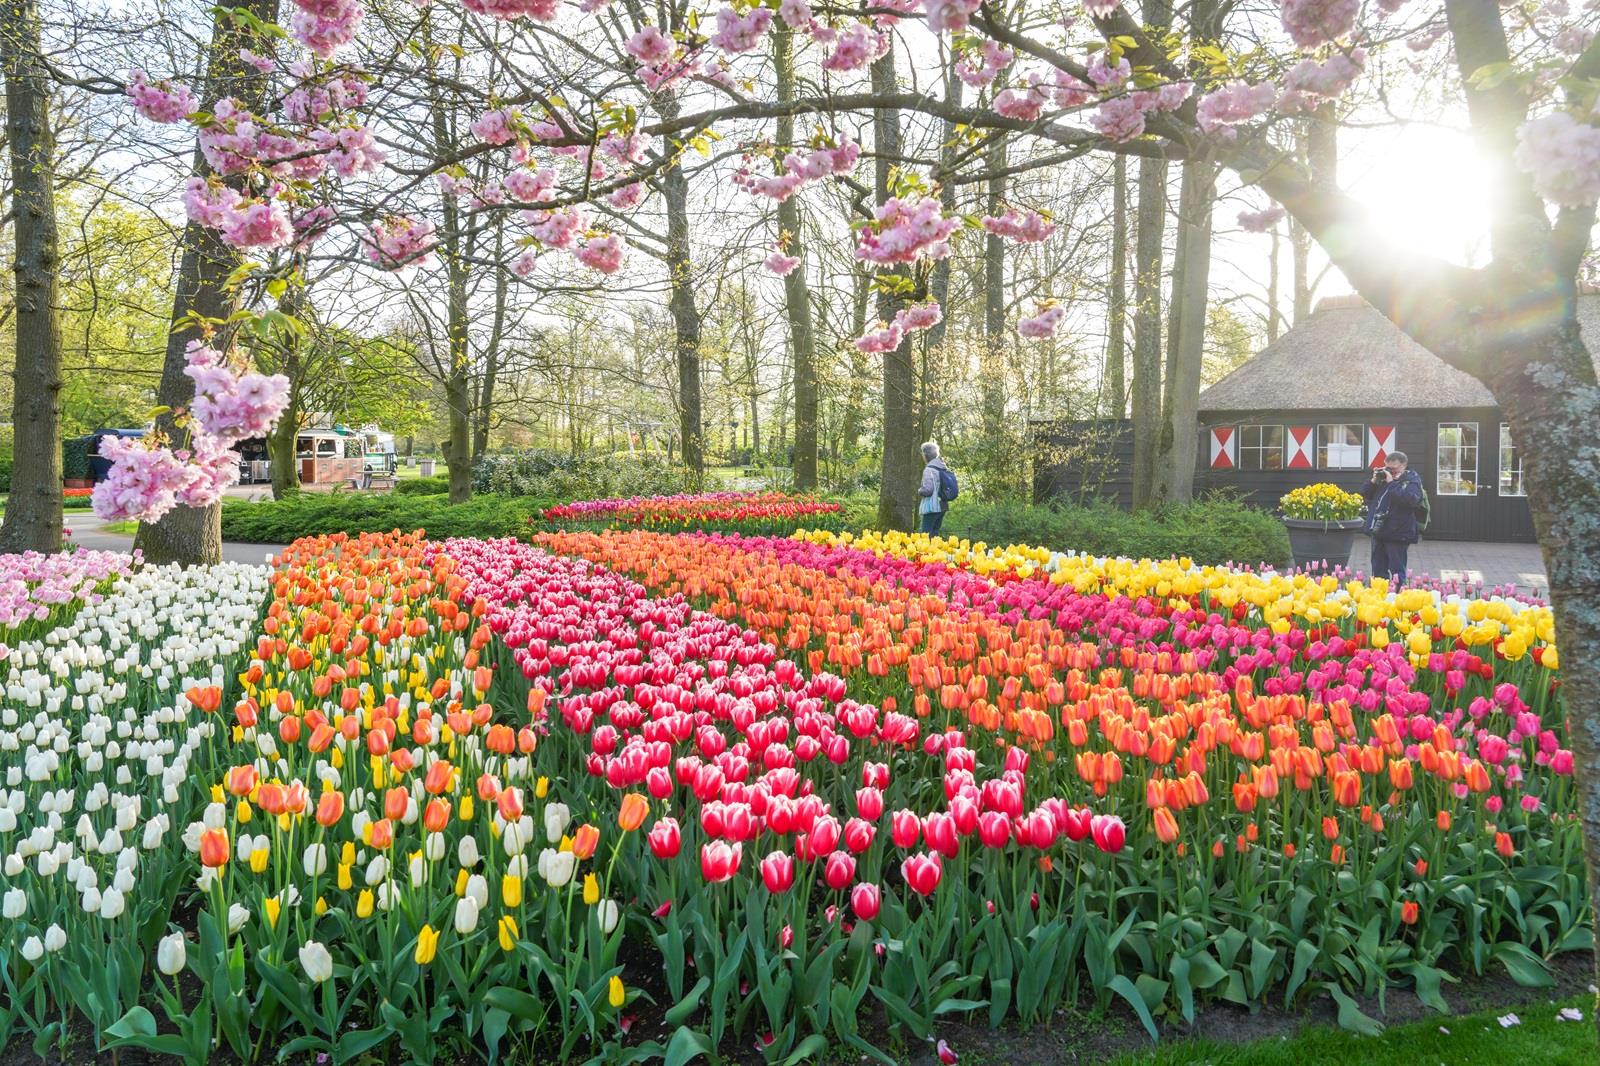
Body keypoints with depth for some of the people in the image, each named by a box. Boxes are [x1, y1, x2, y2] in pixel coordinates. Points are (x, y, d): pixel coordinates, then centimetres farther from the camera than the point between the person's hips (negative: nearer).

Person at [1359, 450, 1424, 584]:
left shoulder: (1412, 480, -5)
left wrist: (1391, 483, -21)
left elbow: (1411, 499, -24)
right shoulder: (1383, 476, 13)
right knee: (1378, 570, 13)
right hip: (1378, 532, 7)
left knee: (1397, 571, -3)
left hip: (1397, 534, -7)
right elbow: (1365, 494, 17)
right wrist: (1373, 481, -1)